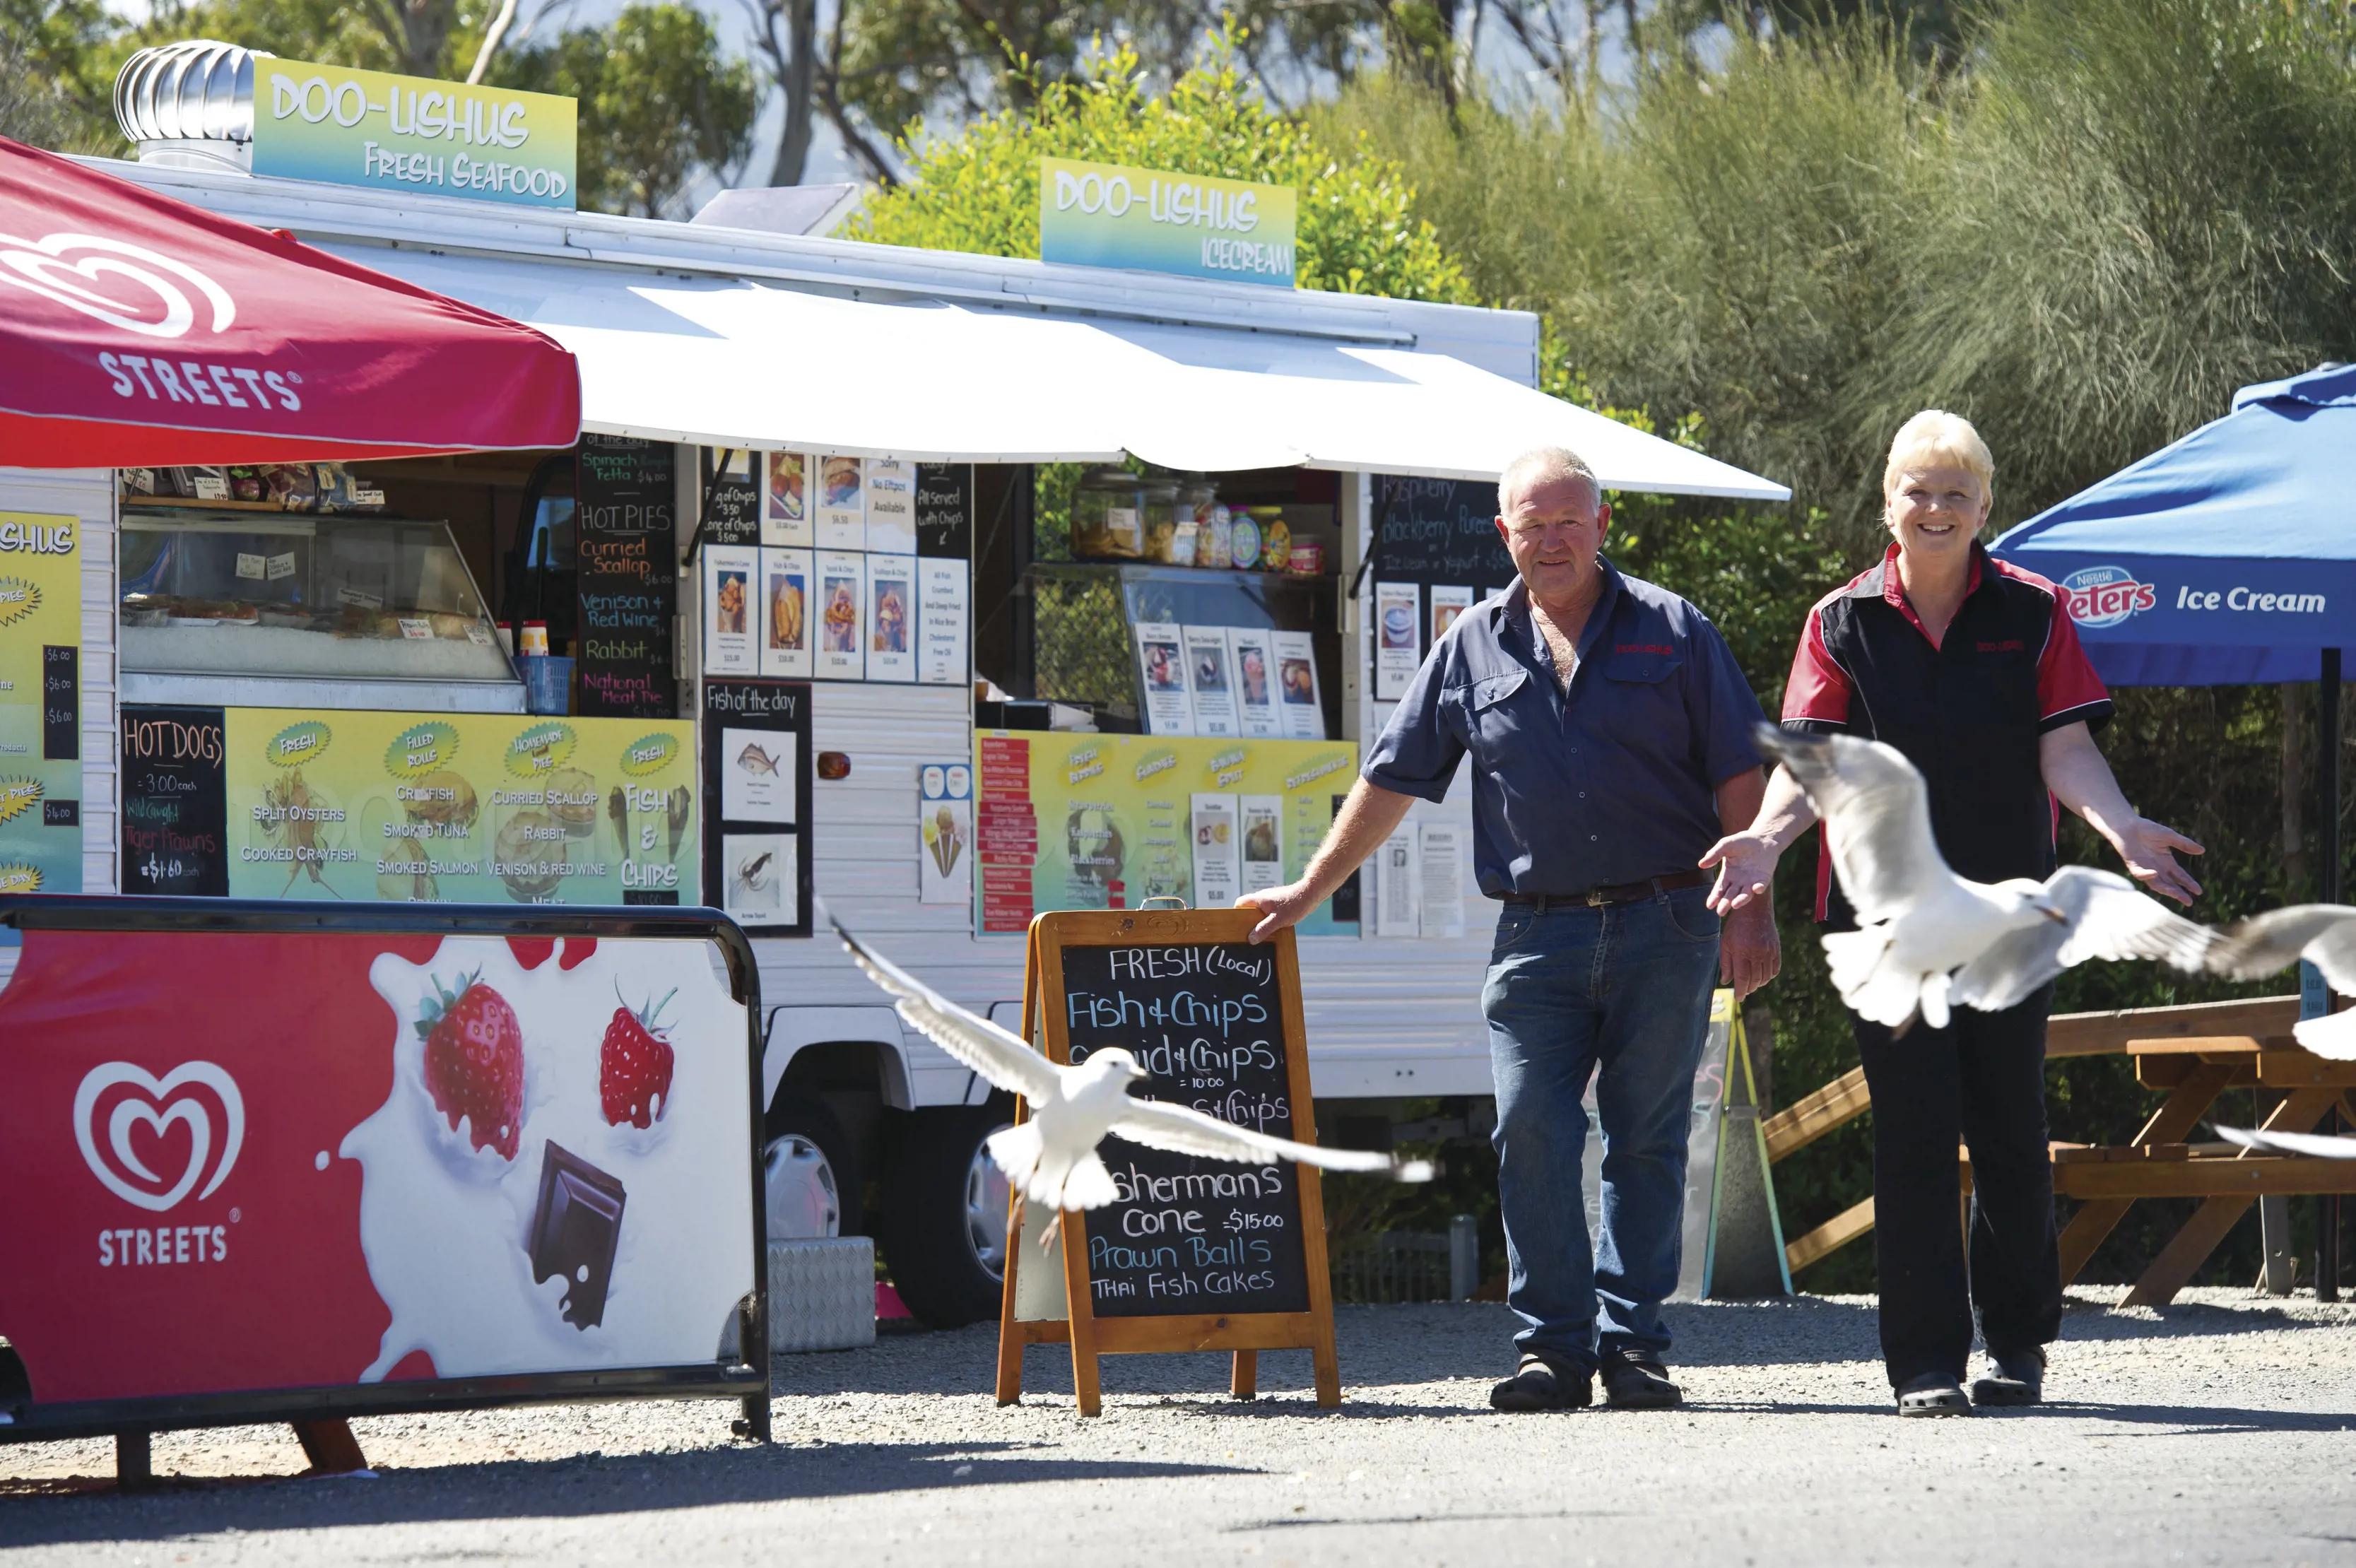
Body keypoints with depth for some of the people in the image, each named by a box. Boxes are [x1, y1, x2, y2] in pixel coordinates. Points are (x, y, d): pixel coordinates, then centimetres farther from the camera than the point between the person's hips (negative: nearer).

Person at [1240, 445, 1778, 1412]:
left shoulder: (1671, 632, 5)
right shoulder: (1474, 649, 11)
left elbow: (1738, 780, 4)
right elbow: (1392, 781, 15)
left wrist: (1749, 910, -4)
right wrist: (1308, 894, 14)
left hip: (1665, 930, -2)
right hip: (1538, 934, 2)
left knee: (1645, 1141, 1)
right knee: (1531, 1136, -7)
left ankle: (1632, 1340, 7)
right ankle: (1552, 1343, -1)